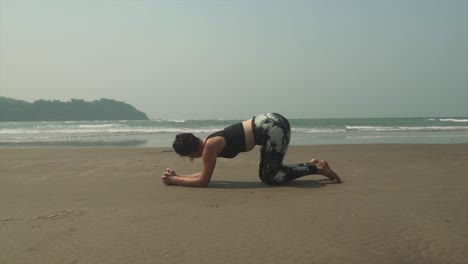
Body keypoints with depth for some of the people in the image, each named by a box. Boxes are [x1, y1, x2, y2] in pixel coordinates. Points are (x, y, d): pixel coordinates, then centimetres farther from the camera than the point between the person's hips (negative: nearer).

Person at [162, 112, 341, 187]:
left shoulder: (210, 146, -13)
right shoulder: (210, 143, 12)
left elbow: (203, 181, -8)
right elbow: (204, 174, 22)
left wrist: (174, 180, 1)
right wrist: (177, 176, 17)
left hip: (274, 127, -9)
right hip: (269, 123, 9)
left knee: (270, 178, 0)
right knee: (266, 174, 15)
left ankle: (317, 168, 4)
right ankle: (311, 165, 18)